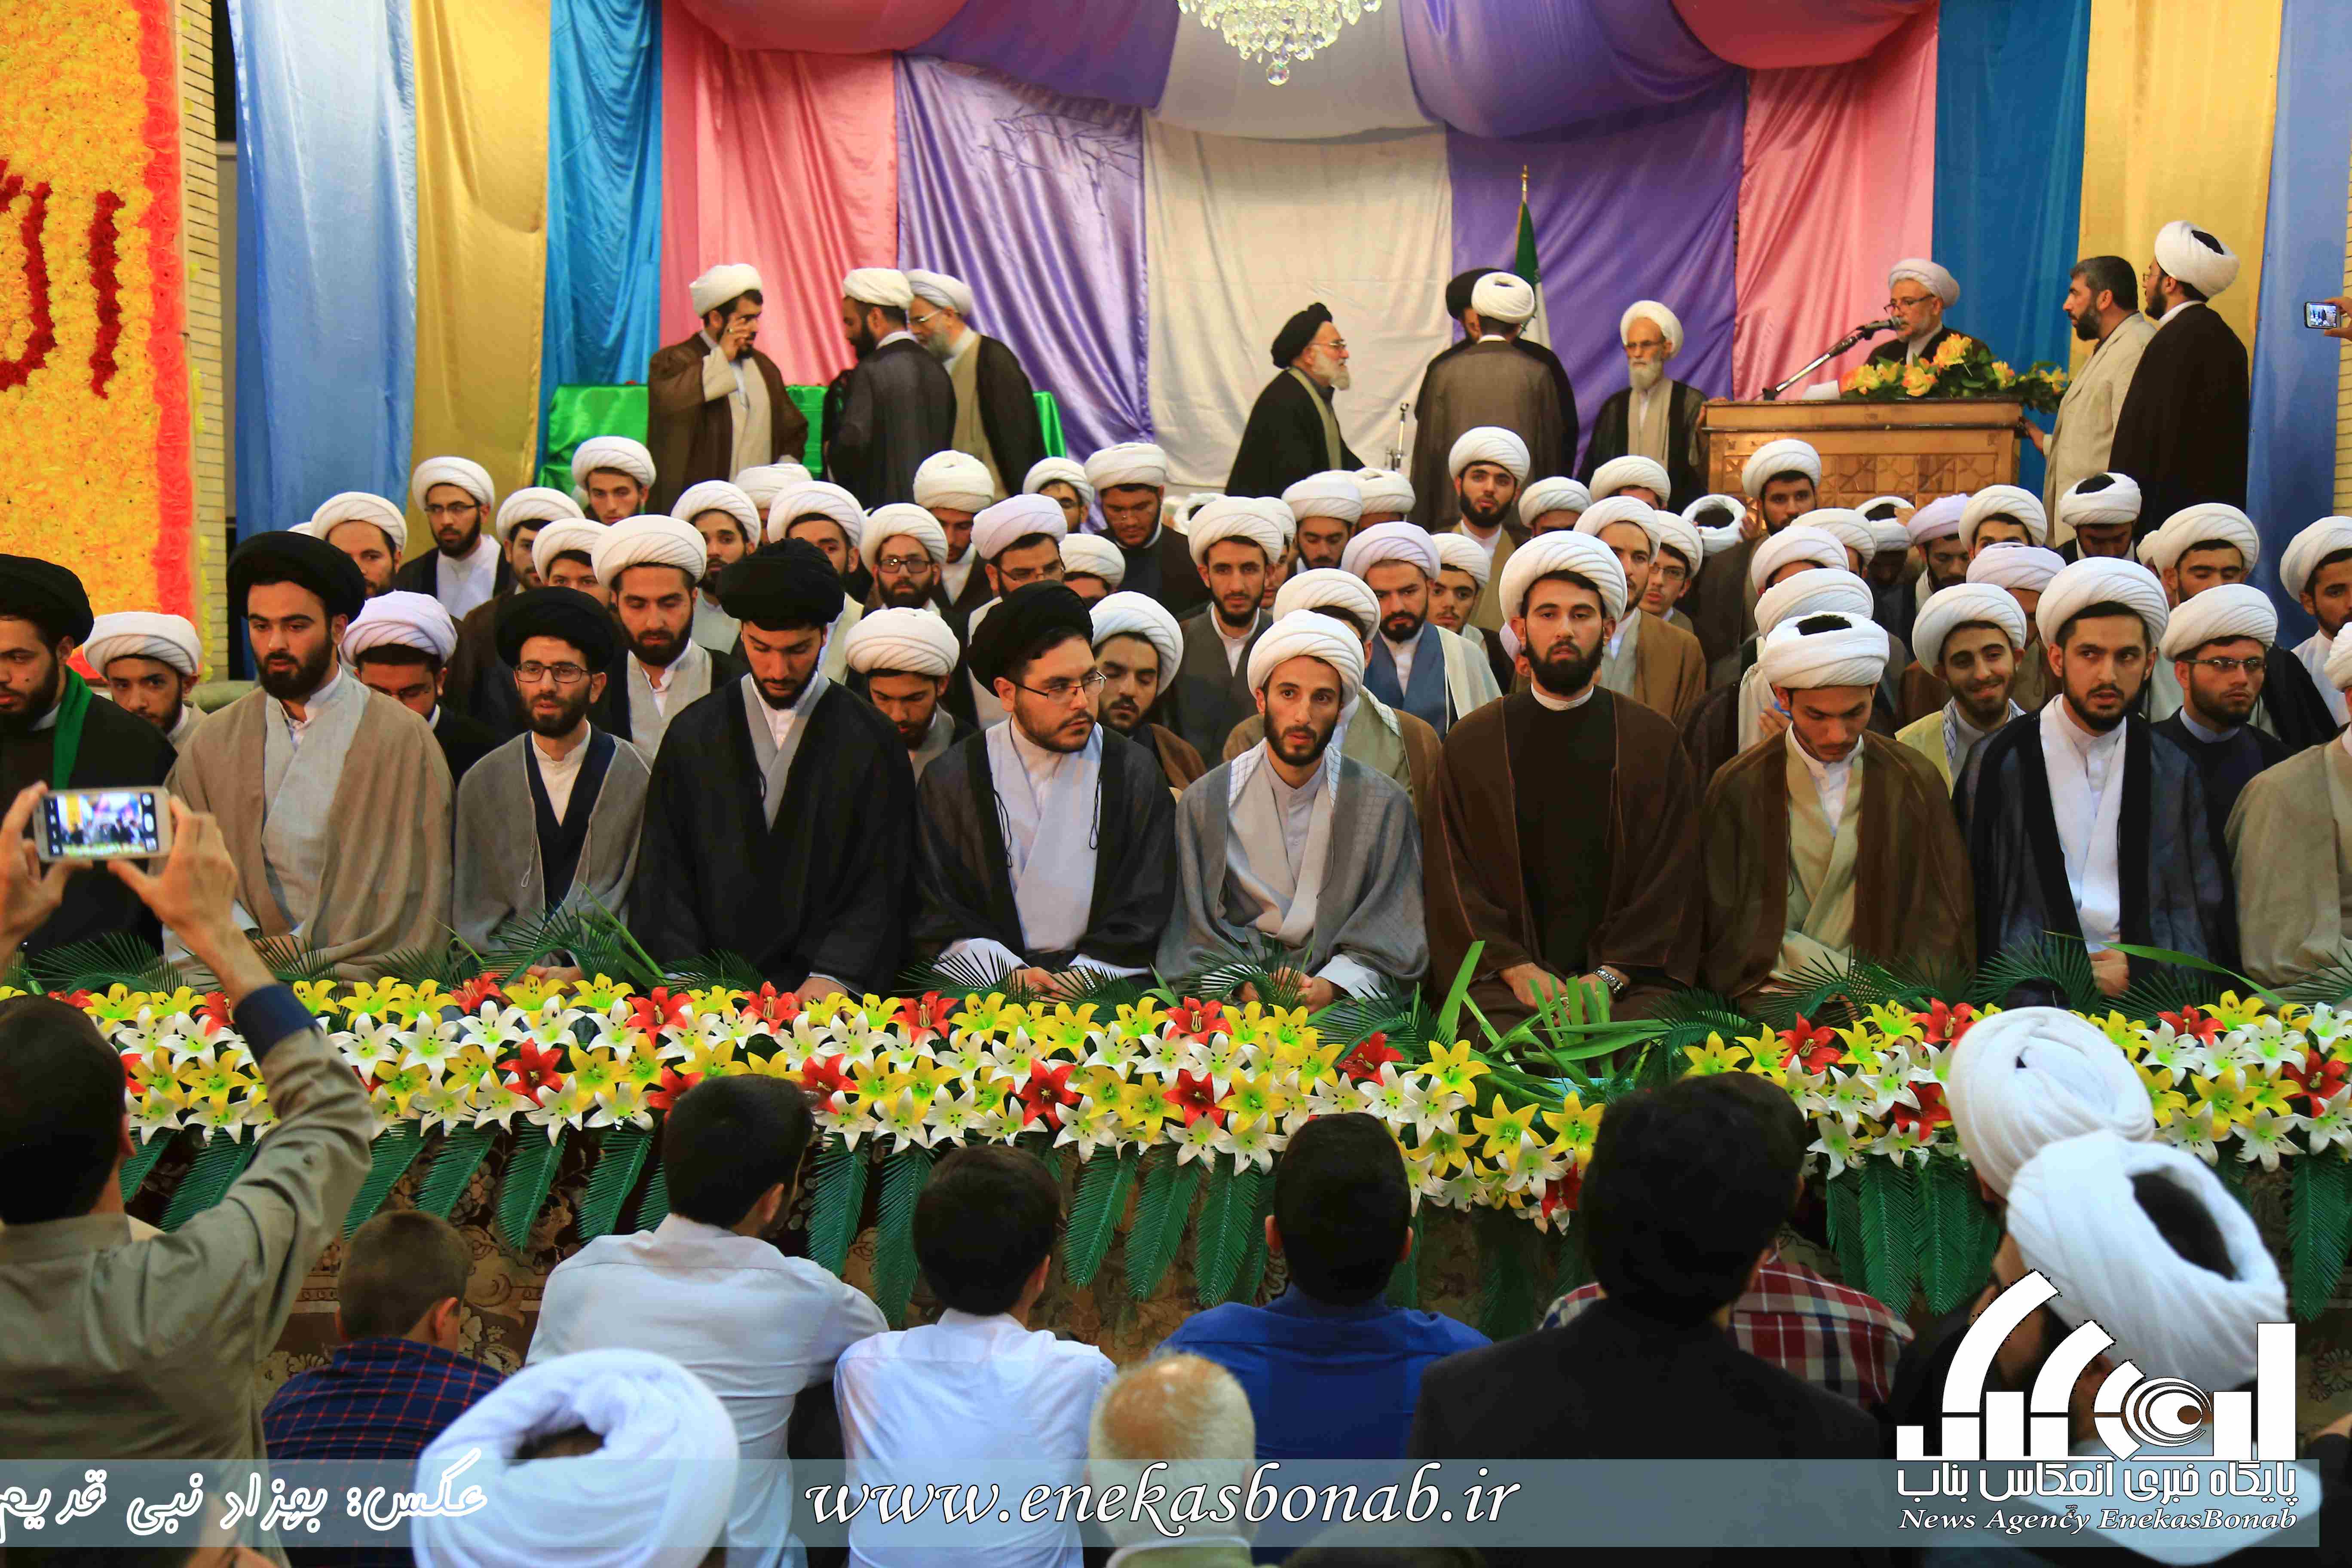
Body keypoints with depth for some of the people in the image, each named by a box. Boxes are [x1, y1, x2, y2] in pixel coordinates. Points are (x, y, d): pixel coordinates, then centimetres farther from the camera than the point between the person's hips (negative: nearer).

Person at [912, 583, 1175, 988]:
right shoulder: (950, 780, 6)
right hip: (988, 995, 0)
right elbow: (936, 919, 5)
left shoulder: (1137, 775, 7)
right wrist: (1011, 974, -11)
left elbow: (1141, 923, 5)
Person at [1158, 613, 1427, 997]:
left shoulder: (1385, 803, 7)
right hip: (1234, 1007, 0)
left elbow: (1395, 934, 2)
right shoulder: (1204, 801, 8)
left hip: (1342, 1004, 0)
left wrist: (1330, 986, -16)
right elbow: (1191, 933, 5)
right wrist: (1241, 984, -15)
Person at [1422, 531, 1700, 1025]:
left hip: (1630, 974, 1)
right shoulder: (1471, 743, 10)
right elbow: (1454, 874, 4)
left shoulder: (1655, 741, 10)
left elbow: (1671, 874, 4)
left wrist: (1610, 974, -10)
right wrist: (1515, 967, -10)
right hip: (1504, 974, 0)